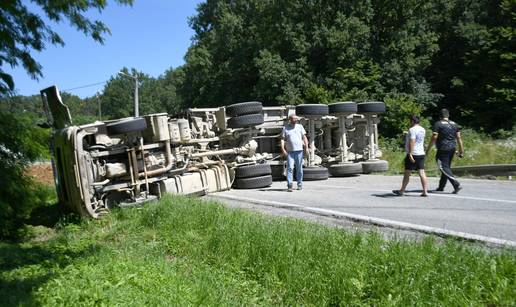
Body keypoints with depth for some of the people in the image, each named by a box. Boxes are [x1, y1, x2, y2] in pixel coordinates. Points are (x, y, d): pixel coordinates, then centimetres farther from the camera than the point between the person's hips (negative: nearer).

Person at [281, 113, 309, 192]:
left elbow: (304, 137, 9)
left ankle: (299, 184, 20)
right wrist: (283, 149, -10)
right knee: (290, 168, -9)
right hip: (289, 151, -2)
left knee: (299, 168, 8)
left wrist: (306, 147, -1)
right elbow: (282, 139, 2)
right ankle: (289, 185, -11)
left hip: (299, 150, 2)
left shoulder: (300, 127, 11)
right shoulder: (285, 128, 5)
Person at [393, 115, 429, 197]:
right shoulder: (422, 130, 13)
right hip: (421, 153, 8)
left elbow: (412, 142, -23)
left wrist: (410, 154, -26)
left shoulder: (412, 130, -13)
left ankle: (402, 191, 13)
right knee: (422, 173, 3)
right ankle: (425, 191, -2)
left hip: (413, 154, -8)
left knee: (407, 174, 3)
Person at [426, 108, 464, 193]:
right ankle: (441, 187, 23)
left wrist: (428, 149, -7)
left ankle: (456, 184, -18)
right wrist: (461, 149, 13)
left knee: (444, 168, -6)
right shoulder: (454, 124, 11)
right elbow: (458, 137, 9)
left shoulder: (438, 124, -7)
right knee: (446, 167, 14)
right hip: (452, 148, 7)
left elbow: (434, 138, -12)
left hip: (443, 149, -7)